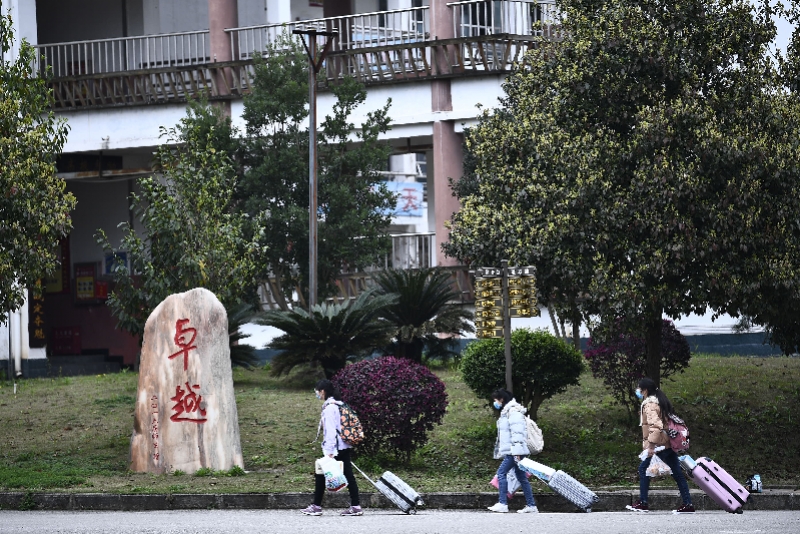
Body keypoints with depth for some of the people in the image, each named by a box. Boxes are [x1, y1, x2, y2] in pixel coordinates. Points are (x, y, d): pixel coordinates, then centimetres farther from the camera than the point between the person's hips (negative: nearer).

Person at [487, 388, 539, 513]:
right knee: (521, 477, 8)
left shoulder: (513, 411, -11)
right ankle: (531, 506, 7)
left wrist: (516, 452, -23)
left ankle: (503, 504, -14)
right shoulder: (506, 411, 21)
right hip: (511, 451, 10)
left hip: (515, 450, -10)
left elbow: (517, 432, -19)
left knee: (501, 473, -12)